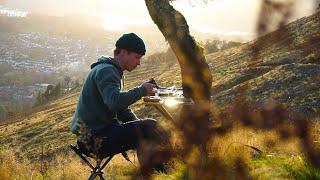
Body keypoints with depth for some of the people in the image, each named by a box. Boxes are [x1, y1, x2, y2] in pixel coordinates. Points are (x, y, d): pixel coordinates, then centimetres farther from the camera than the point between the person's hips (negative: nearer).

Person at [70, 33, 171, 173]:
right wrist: (141, 90, -20)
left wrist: (139, 124, 6)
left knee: (144, 134, 15)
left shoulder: (112, 71, 19)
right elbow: (115, 102, -33)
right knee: (148, 128, -17)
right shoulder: (105, 71, -15)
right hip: (94, 138, -11)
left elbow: (122, 109, 22)